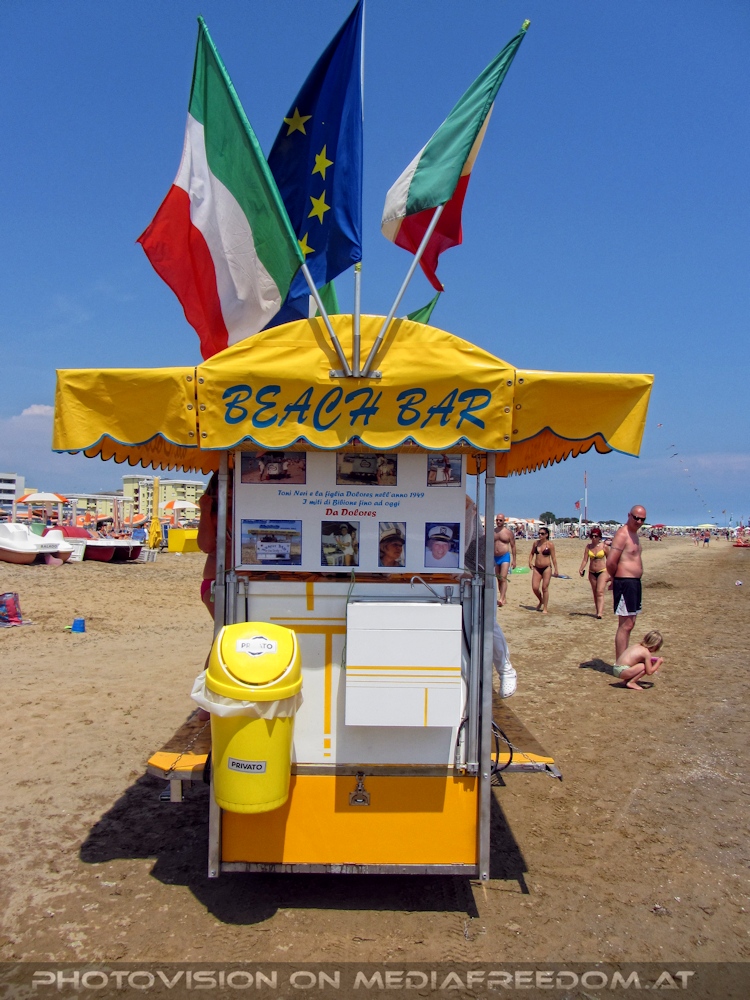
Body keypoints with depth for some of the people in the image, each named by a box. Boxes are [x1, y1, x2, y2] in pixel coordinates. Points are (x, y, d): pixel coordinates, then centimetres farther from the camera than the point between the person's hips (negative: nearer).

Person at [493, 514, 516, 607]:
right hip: (495, 558, 5)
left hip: (505, 557, -5)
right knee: (499, 579, 8)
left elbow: (513, 546, 0)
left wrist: (514, 560, -4)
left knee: (503, 578, -15)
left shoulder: (508, 532, -1)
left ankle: (501, 599, -22)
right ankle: (503, 599, 16)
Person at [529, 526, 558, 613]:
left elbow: (553, 557, -5)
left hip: (546, 568, -4)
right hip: (537, 568, 4)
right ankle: (541, 601, 28)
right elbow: (532, 553, 18)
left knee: (545, 588, -1)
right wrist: (530, 561, 1)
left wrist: (556, 569, -6)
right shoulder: (536, 543, 6)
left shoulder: (550, 544, -6)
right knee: (535, 587, -2)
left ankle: (545, 608, 9)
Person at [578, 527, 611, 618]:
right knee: (595, 593, 12)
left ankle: (600, 613, -23)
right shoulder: (588, 546, 2)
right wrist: (581, 569, -17)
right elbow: (585, 559, -1)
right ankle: (598, 611, 23)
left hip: (602, 572, -4)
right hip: (592, 572, 4)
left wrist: (609, 573, -1)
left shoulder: (604, 546, -6)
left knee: (600, 592, -16)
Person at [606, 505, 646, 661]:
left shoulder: (634, 534, 15)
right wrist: (617, 578, -2)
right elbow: (611, 562, -21)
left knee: (629, 624, 16)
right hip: (625, 582, -10)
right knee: (625, 625, -8)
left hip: (635, 582, 10)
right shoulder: (622, 534, -15)